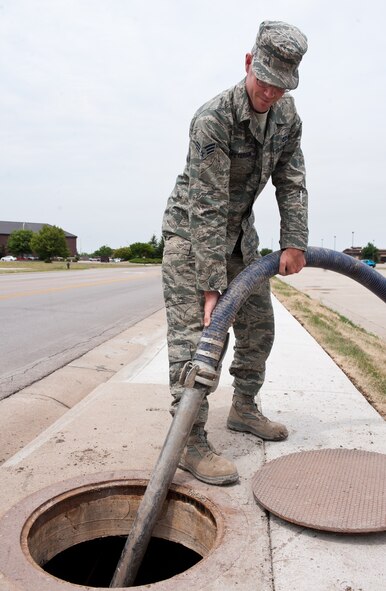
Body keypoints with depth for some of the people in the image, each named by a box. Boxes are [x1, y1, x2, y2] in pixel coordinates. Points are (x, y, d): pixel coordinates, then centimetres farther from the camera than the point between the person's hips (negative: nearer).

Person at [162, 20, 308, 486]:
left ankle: (244, 410, 24)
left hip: (239, 228, 8)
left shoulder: (287, 115, -4)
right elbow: (207, 210, -31)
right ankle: (191, 442, -13)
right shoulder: (213, 119, -27)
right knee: (192, 329, -15)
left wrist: (294, 242, -13)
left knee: (258, 323, 8)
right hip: (189, 227, -7)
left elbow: (291, 182, -1)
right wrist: (212, 287, -32)